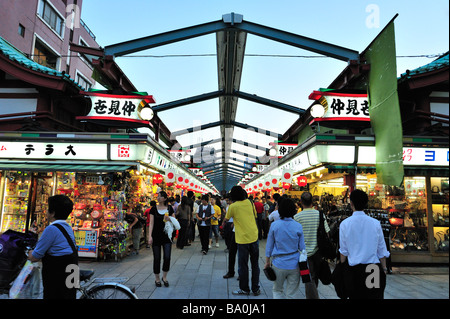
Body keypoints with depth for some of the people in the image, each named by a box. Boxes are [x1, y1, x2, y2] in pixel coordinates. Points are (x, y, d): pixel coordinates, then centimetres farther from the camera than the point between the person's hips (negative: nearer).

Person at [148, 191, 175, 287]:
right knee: (157, 258, 5)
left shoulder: (169, 208, 2)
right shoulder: (153, 209, 0)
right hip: (156, 236, 0)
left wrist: (169, 219, -12)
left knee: (167, 257, -5)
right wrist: (150, 236, -10)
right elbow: (151, 223, -2)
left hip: (167, 236, 1)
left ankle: (164, 277, 17)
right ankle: (157, 278, 23)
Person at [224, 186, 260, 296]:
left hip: (243, 239, -4)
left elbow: (226, 219, 8)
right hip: (254, 237, 4)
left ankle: (244, 289, 20)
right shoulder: (249, 202, 4)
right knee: (255, 265, 14)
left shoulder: (233, 206, -8)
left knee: (243, 266, 9)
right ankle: (256, 289, 21)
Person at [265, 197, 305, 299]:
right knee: (290, 294, 13)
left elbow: (269, 246, 0)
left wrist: (267, 261, 12)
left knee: (277, 290, 20)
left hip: (279, 264, 0)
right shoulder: (298, 227, -6)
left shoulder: (274, 225, -7)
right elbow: (302, 248, 1)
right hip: (294, 265, 1)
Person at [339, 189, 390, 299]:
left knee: (355, 296, 12)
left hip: (354, 269, -1)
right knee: (375, 296, 12)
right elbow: (382, 251, 3)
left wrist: (342, 268, 13)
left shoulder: (345, 224, -6)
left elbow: (343, 251, 0)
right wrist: (384, 269, 15)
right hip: (375, 269, 1)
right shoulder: (375, 223, -3)